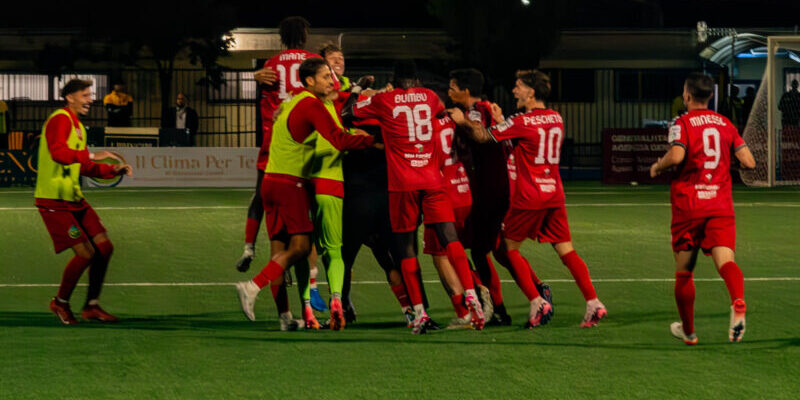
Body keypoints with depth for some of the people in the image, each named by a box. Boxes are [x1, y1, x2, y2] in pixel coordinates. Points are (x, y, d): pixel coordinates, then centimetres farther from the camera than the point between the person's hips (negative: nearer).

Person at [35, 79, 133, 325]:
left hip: (74, 198, 10)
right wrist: (91, 155, -39)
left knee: (104, 247, 6)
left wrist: (114, 170, 13)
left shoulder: (78, 126, 17)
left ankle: (91, 306, 17)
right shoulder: (60, 120, -13)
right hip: (54, 201, -10)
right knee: (85, 253, -12)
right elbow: (58, 152, -32)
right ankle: (60, 303, 10)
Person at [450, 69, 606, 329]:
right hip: (554, 194, 6)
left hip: (529, 197, -6)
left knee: (509, 247, 9)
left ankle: (537, 303, -1)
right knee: (566, 250, 6)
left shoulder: (521, 122, -11)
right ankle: (593, 303, -7)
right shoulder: (556, 118, 10)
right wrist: (501, 121, 27)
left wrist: (463, 121, 14)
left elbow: (483, 136, -3)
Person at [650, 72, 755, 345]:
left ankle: (688, 330, 22)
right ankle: (738, 303, -44)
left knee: (684, 271, 12)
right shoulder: (725, 124, 11)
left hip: (688, 204, -2)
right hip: (721, 204, 3)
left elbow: (676, 155, -21)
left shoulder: (682, 123, -3)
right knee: (725, 260, -12)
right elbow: (748, 161, 7)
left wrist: (658, 167, -1)